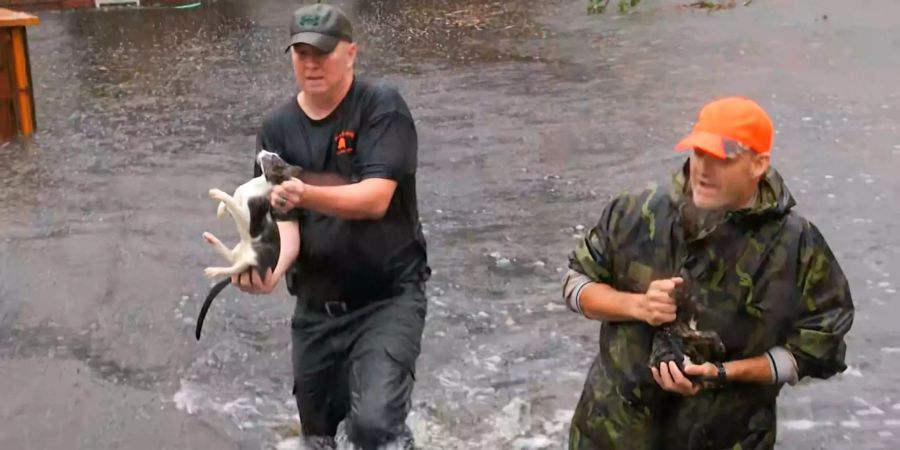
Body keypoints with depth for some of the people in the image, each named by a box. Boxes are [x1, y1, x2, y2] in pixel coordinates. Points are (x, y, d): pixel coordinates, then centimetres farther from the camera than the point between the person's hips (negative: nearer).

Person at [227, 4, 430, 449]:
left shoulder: (382, 107, -12)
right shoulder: (277, 128, -1)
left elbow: (375, 198, -24)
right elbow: (283, 222, -7)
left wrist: (306, 195, -41)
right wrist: (272, 268, -29)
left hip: (388, 298, -5)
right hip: (316, 306, 5)